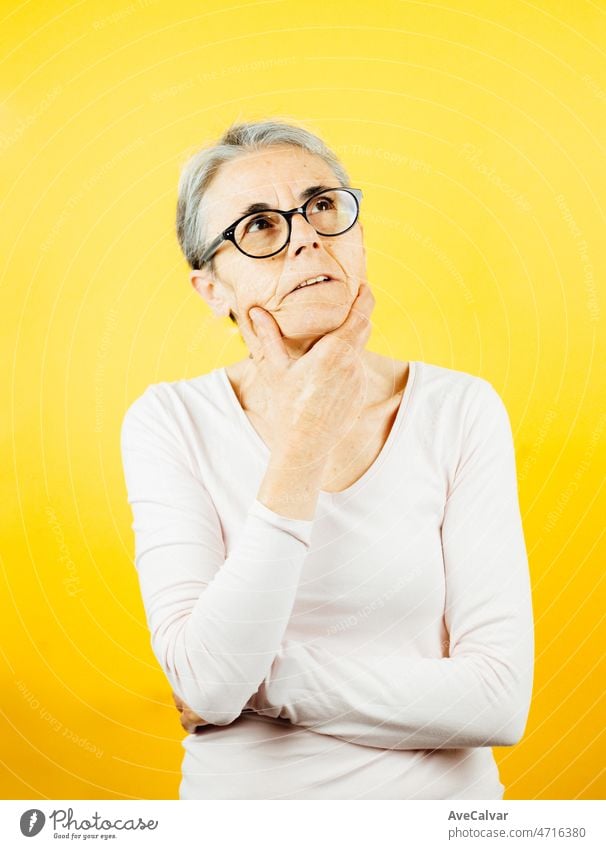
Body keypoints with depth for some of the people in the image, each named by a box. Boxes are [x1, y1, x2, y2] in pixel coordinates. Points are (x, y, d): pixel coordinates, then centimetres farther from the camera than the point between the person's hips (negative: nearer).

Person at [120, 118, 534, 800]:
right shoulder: (170, 422, -7)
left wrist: (255, 680, -13)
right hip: (240, 793, 1)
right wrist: (304, 442, -19)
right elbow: (208, 684, -17)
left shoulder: (460, 410, -7)